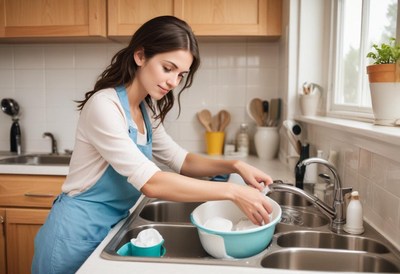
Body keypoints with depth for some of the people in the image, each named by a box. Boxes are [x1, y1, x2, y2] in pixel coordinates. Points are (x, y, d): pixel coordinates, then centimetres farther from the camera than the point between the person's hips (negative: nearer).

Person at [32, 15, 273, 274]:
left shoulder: (146, 110, 2)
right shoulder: (104, 106, -24)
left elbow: (179, 159, 5)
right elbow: (151, 182, -30)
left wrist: (235, 165, -10)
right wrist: (232, 191, -30)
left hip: (112, 226, 8)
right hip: (78, 233, -7)